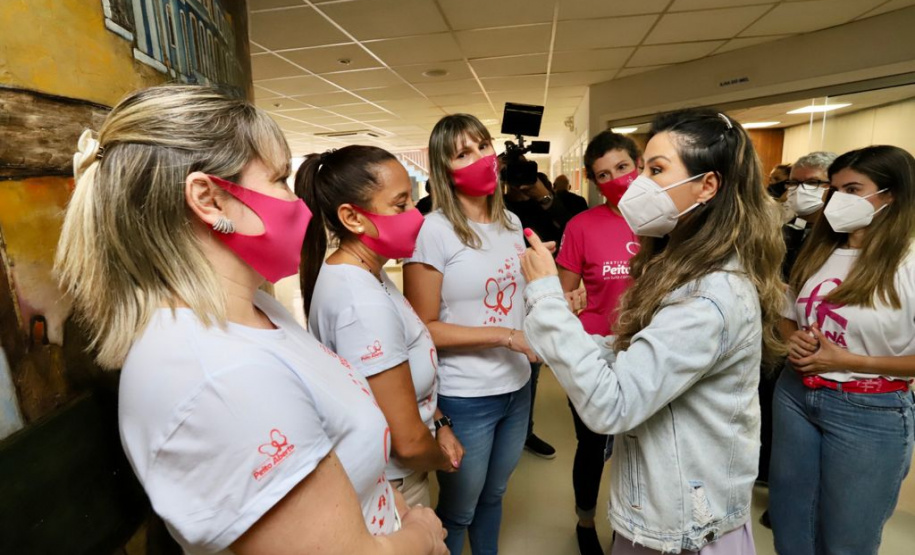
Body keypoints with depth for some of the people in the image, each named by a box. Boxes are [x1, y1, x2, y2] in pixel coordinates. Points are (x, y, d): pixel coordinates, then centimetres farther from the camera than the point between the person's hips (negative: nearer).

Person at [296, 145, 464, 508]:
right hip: (391, 489, -8)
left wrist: (439, 424, -2)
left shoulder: (366, 276, -4)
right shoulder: (364, 306, -33)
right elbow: (408, 442, -27)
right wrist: (444, 460, -7)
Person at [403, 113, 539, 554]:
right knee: (456, 510, 17)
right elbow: (423, 329, -18)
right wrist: (506, 336, -22)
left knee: (493, 497, 27)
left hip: (517, 388, 6)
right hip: (464, 398, -6)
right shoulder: (432, 231, -16)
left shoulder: (511, 223, 5)